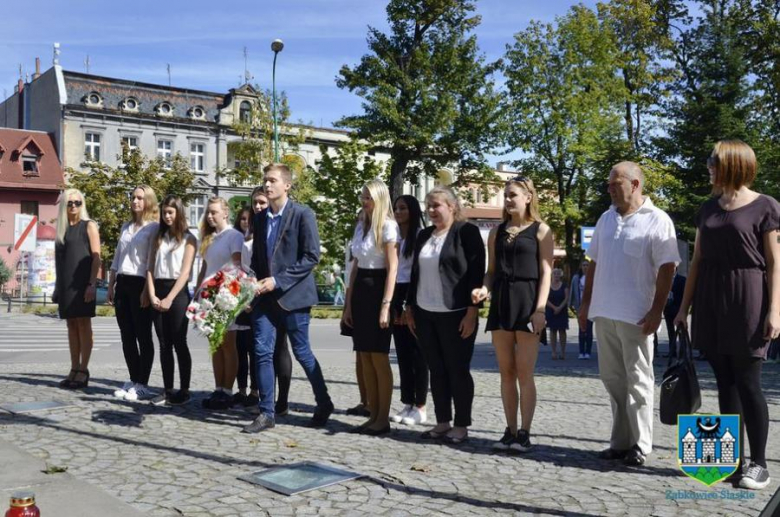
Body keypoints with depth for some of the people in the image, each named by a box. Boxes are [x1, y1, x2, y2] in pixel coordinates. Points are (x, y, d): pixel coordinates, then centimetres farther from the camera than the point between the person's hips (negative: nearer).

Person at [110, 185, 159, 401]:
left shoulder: (153, 227, -4)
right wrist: (111, 286, 15)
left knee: (143, 336, -2)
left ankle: (143, 385, 2)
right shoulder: (126, 227, 18)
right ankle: (133, 381, 15)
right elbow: (117, 259, 21)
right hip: (122, 283, 7)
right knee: (127, 335, 7)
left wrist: (147, 290, -16)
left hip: (140, 284, -7)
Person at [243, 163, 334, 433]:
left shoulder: (303, 214, -8)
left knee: (302, 352, 4)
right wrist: (254, 282, 0)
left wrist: (278, 280, -17)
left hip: (292, 294, -5)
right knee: (262, 352, 1)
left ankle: (324, 404, 23)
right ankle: (266, 413, 10)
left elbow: (312, 256, -13)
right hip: (265, 296, 5)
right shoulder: (260, 218, 11)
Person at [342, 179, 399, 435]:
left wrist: (386, 305, -19)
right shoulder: (361, 225, 14)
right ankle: (373, 415, 15)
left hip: (377, 290, -7)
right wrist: (348, 303, 12)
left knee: (379, 358, -3)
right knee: (365, 359, 7)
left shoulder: (387, 226, -8)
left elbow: (392, 268, -13)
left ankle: (383, 418, 6)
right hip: (360, 291, 7)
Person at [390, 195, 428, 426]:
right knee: (402, 353, 9)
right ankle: (408, 404, 16)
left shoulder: (420, 236, -8)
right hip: (396, 295, 7)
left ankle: (420, 407, 6)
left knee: (416, 353, -1)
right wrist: (392, 303, 7)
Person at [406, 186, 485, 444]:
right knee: (436, 370, 10)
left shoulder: (467, 232, -5)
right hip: (424, 314, 6)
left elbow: (476, 273, -10)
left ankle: (461, 425, 10)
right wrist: (410, 307, 13)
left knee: (457, 370, 1)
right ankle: (442, 422, 18)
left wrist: (472, 311, -16)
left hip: (455, 315, -6)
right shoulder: (424, 235, 14)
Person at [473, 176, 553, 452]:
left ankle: (524, 433, 5)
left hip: (527, 302, -5)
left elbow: (546, 273, -4)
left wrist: (540, 309, -13)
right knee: (506, 373, 7)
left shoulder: (540, 230, 1)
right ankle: (510, 430, 14)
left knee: (524, 374, -3)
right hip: (500, 303, 5)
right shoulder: (497, 232, 14)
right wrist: (483, 289, -6)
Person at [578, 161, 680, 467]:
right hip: (603, 313, 6)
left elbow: (667, 268, -10)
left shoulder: (657, 220, -5)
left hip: (635, 315, -6)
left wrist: (657, 311, -16)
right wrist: (586, 303, 13)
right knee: (612, 379, 11)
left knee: (637, 381, 2)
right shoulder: (606, 219, 13)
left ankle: (640, 446, 12)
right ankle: (621, 441, 22)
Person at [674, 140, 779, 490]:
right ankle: (734, 459, 15)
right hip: (711, 303, 5)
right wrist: (685, 306, 12)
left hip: (747, 302, -5)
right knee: (725, 382, 7)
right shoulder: (708, 209, 12)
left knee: (747, 382, -3)